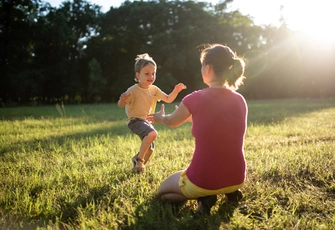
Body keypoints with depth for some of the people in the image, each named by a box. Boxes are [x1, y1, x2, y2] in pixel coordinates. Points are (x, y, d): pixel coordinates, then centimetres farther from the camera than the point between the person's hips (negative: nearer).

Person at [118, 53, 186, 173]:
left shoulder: (154, 90, 2)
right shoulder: (133, 90, -17)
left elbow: (168, 99, 7)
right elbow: (120, 105, -21)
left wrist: (176, 90, -11)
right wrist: (123, 99, -44)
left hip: (147, 122, 7)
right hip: (135, 121, -7)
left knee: (150, 149, 14)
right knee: (152, 133, -35)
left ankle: (138, 161, 44)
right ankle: (139, 159, -19)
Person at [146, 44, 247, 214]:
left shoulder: (196, 99, -16)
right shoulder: (240, 100, -2)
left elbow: (171, 122, 6)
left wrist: (160, 118, 28)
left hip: (203, 180, -5)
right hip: (237, 178, 6)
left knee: (162, 191, 25)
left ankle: (203, 197, 0)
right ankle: (230, 192, 13)